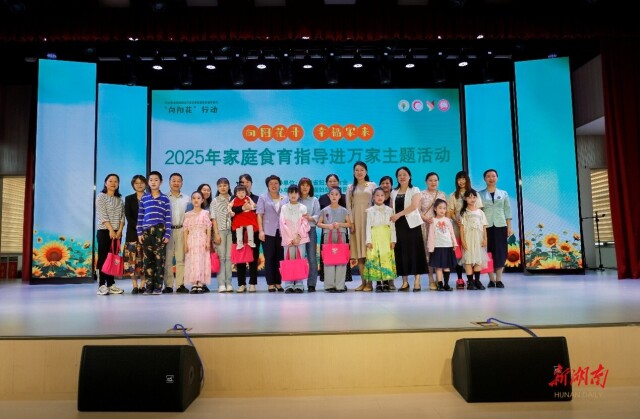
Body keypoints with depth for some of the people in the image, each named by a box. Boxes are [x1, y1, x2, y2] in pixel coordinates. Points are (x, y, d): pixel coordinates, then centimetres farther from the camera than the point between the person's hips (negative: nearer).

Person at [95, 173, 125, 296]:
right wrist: (111, 230, -17)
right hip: (104, 231, -5)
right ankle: (102, 285, -3)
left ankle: (111, 284, 11)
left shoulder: (119, 199, 14)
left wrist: (119, 230, -7)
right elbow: (102, 215, -10)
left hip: (117, 232, 5)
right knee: (103, 258, -4)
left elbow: (122, 216, 7)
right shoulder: (101, 196, -1)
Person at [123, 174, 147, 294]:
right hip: (133, 233, 0)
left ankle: (143, 285, 3)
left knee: (145, 259, -2)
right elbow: (128, 216, 1)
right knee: (133, 258, -4)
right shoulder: (129, 199, 10)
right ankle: (135, 286, 1)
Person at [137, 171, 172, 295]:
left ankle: (158, 286, 3)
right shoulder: (144, 198, 11)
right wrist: (139, 233, 3)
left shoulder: (165, 199, 5)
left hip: (160, 230, -2)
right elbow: (140, 217, 11)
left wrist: (167, 234, -5)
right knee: (148, 259, 3)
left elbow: (168, 218, 2)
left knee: (159, 258, -3)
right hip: (146, 231, 2)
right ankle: (148, 286, 10)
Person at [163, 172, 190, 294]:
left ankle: (181, 285, 5)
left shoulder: (186, 199, 12)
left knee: (181, 258, 1)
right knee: (167, 258, -1)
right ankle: (168, 285, 3)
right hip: (167, 230, -1)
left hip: (182, 230, 1)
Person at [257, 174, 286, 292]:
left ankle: (278, 283, 12)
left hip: (281, 232, 2)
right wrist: (261, 231, -9)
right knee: (269, 258, 0)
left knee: (280, 258, 4)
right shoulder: (263, 198, 5)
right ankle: (270, 284, 4)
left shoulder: (284, 198, 12)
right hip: (268, 232, -2)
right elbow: (259, 215, 0)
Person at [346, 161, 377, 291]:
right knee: (358, 252, 0)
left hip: (369, 218, -1)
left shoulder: (372, 185, 10)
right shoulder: (350, 187, 13)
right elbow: (348, 205, 7)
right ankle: (363, 281, 4)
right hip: (356, 220, 2)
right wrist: (351, 222, -3)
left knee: (369, 250, -7)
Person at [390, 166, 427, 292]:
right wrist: (392, 218, -4)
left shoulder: (415, 190, 2)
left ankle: (417, 282, -1)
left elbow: (414, 206, -13)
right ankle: (405, 282, 10)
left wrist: (398, 214, -18)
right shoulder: (394, 192, 15)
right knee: (401, 252, 2)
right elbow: (392, 209, 14)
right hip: (399, 225, 4)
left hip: (412, 224, -4)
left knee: (415, 251, -5)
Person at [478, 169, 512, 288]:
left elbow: (507, 211, 8)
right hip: (486, 226, -1)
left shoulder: (504, 194, 9)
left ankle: (499, 279, 7)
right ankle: (491, 279, 7)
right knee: (488, 251, -1)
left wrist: (509, 227, 3)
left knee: (501, 251, -1)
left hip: (501, 226, 1)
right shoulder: (480, 194, 5)